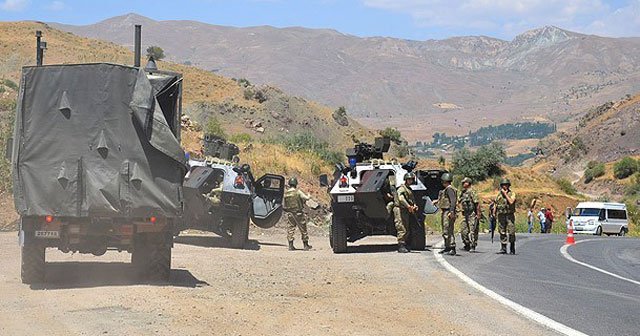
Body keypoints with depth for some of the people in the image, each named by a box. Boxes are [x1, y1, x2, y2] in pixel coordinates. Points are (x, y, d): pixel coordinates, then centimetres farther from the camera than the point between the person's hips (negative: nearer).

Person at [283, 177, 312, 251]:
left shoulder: (285, 193, -1)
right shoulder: (298, 192, -12)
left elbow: (285, 204, 3)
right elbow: (307, 198, -14)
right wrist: (309, 196, 7)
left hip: (289, 214, 3)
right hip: (298, 213, -3)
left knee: (291, 228, 10)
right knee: (303, 229, 8)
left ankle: (291, 245, 3)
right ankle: (306, 245, 15)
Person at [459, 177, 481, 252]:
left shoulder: (472, 192, -13)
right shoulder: (463, 192, 13)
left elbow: (477, 203, -16)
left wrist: (478, 214, -18)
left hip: (472, 214, -8)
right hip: (465, 214, 8)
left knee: (472, 231, -7)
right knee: (464, 231, 7)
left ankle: (473, 247, -4)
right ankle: (467, 245, 18)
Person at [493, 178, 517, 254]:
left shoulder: (512, 194, 1)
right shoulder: (499, 195, 12)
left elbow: (511, 202, -17)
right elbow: (496, 205, 16)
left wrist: (505, 194, -14)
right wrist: (495, 214, 9)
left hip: (510, 215, -3)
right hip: (501, 216, 3)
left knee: (511, 232, -6)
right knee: (502, 233, 3)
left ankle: (512, 249, 4)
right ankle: (503, 249, 7)